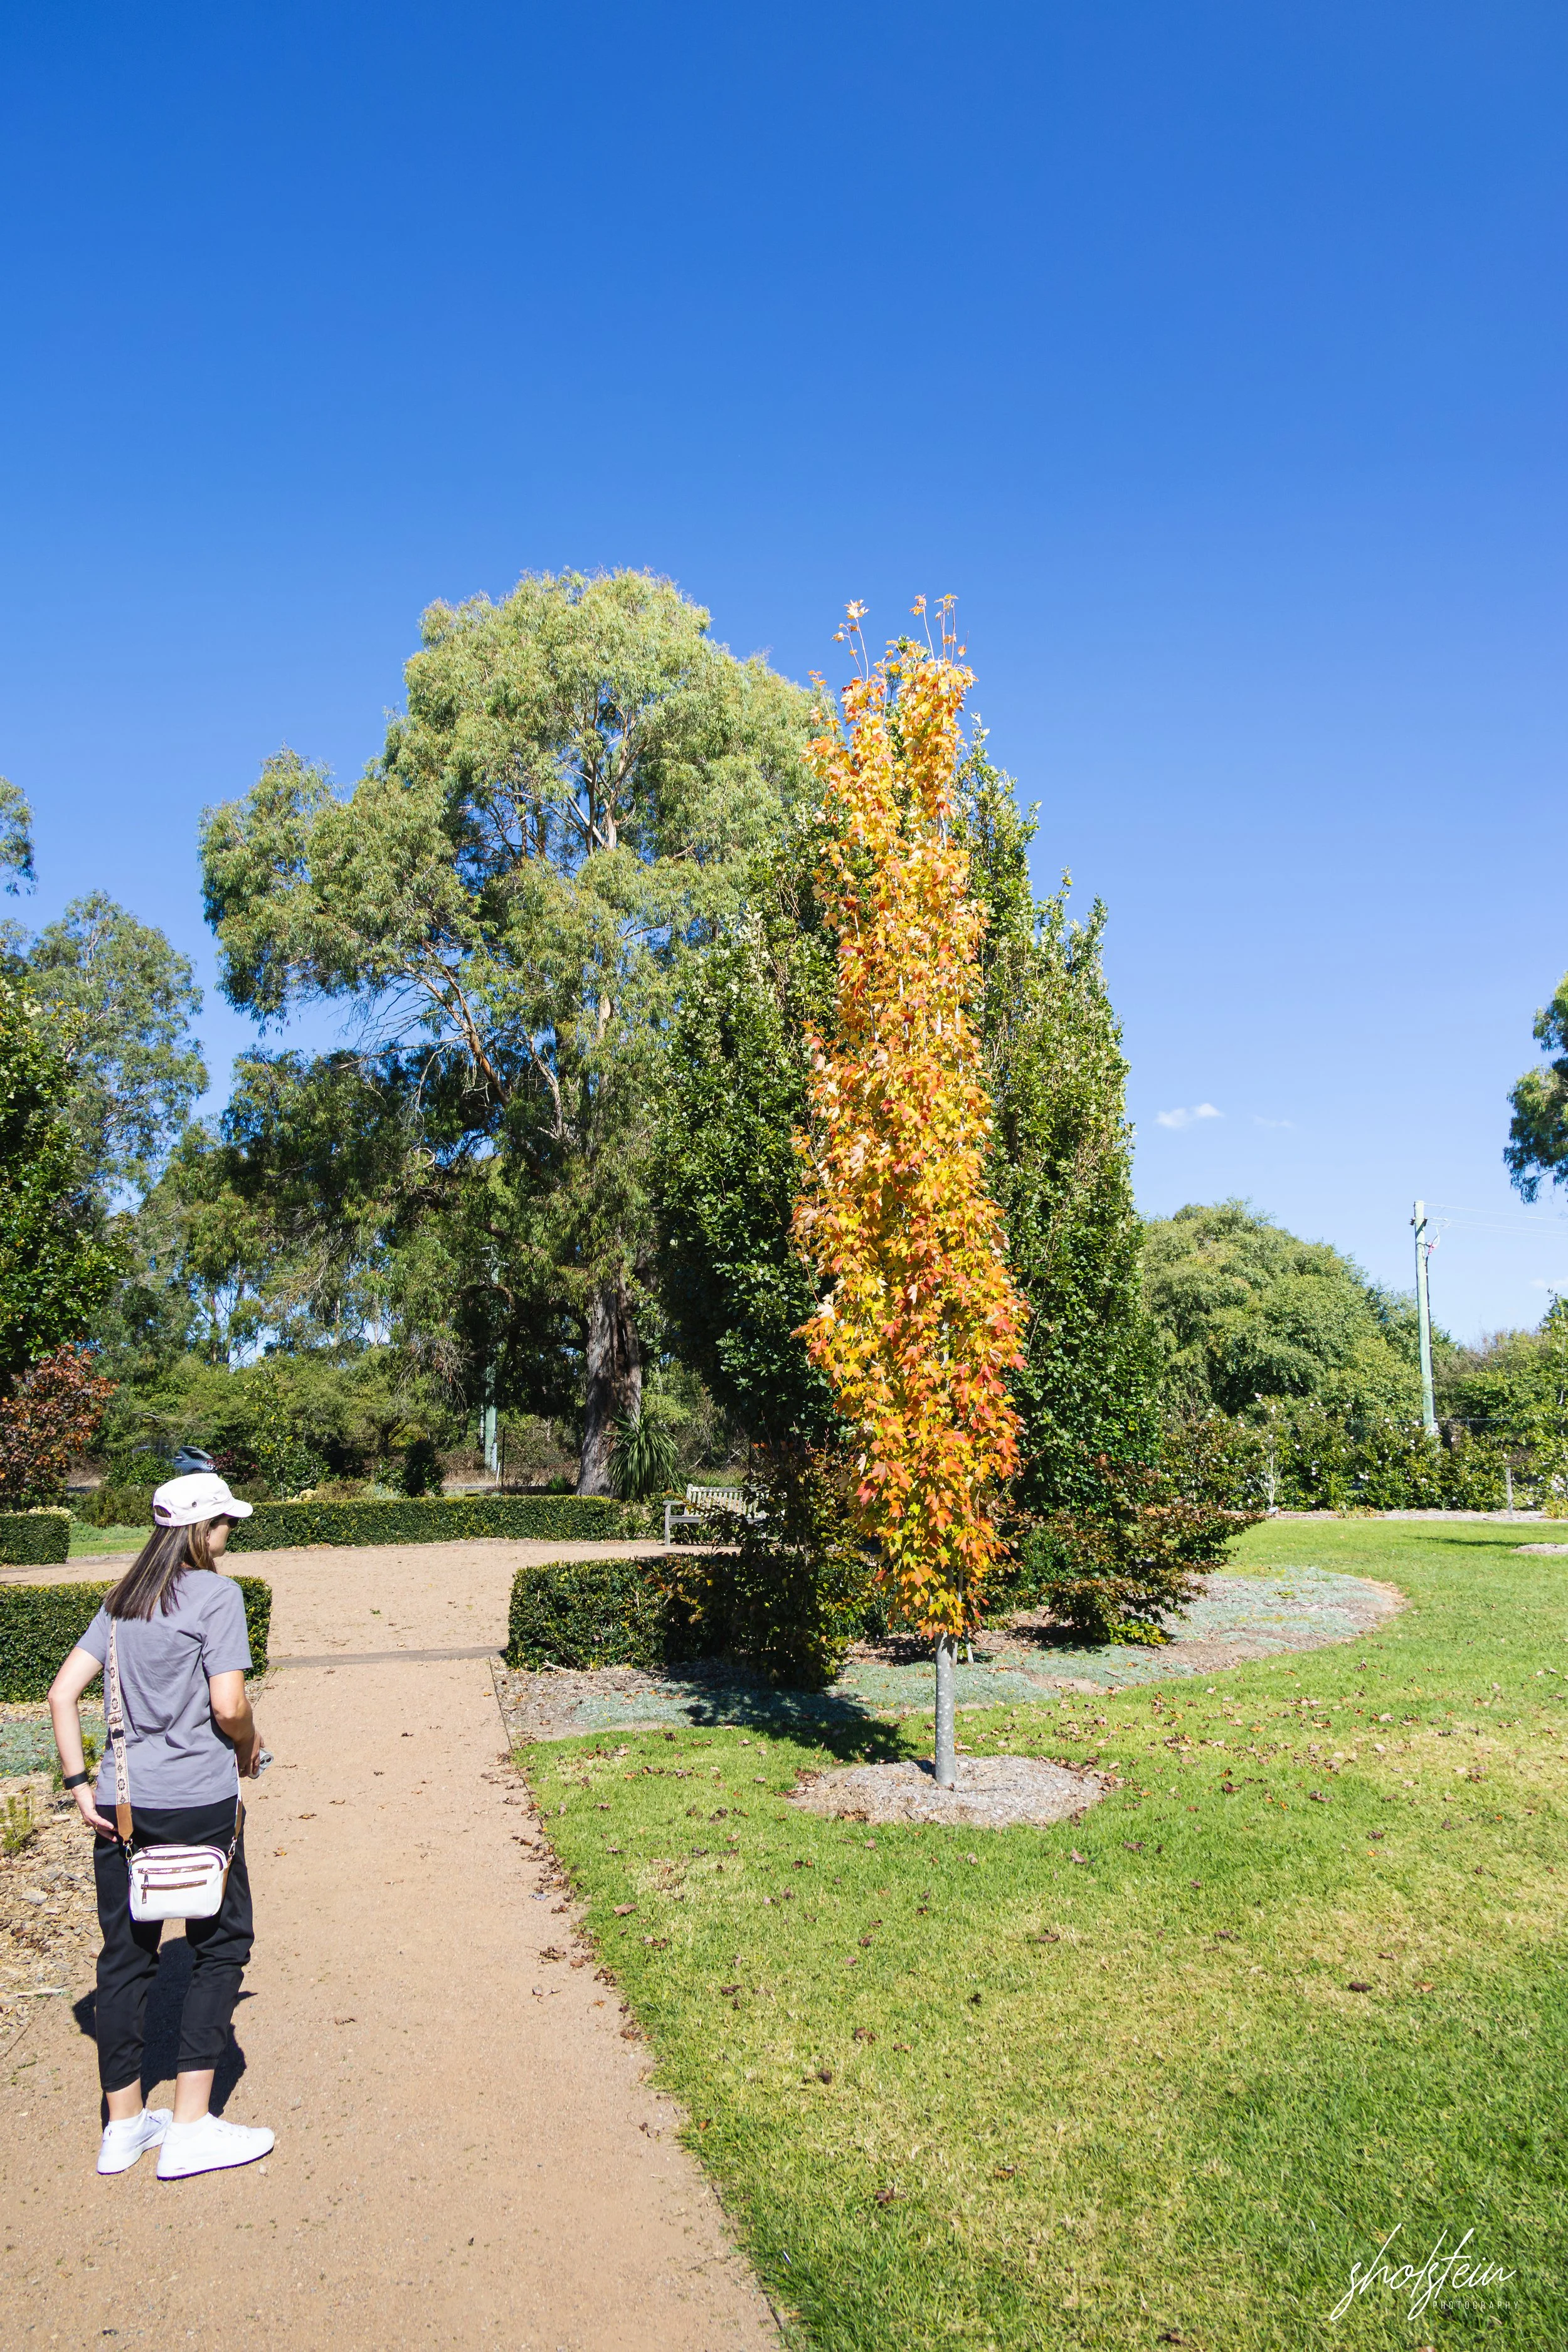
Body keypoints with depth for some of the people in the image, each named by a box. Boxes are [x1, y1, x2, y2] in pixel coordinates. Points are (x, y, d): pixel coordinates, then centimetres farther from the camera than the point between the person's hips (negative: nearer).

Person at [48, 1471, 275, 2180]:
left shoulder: (122, 1601, 9)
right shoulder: (215, 1594, -10)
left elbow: (62, 1694, 5)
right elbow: (228, 1705, -16)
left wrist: (80, 1785, 5)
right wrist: (250, 1749, 4)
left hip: (118, 1803, 6)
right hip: (196, 1801, -6)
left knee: (125, 1955, 14)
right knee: (220, 1947, 8)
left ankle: (123, 2127, 25)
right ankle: (190, 2127, 9)